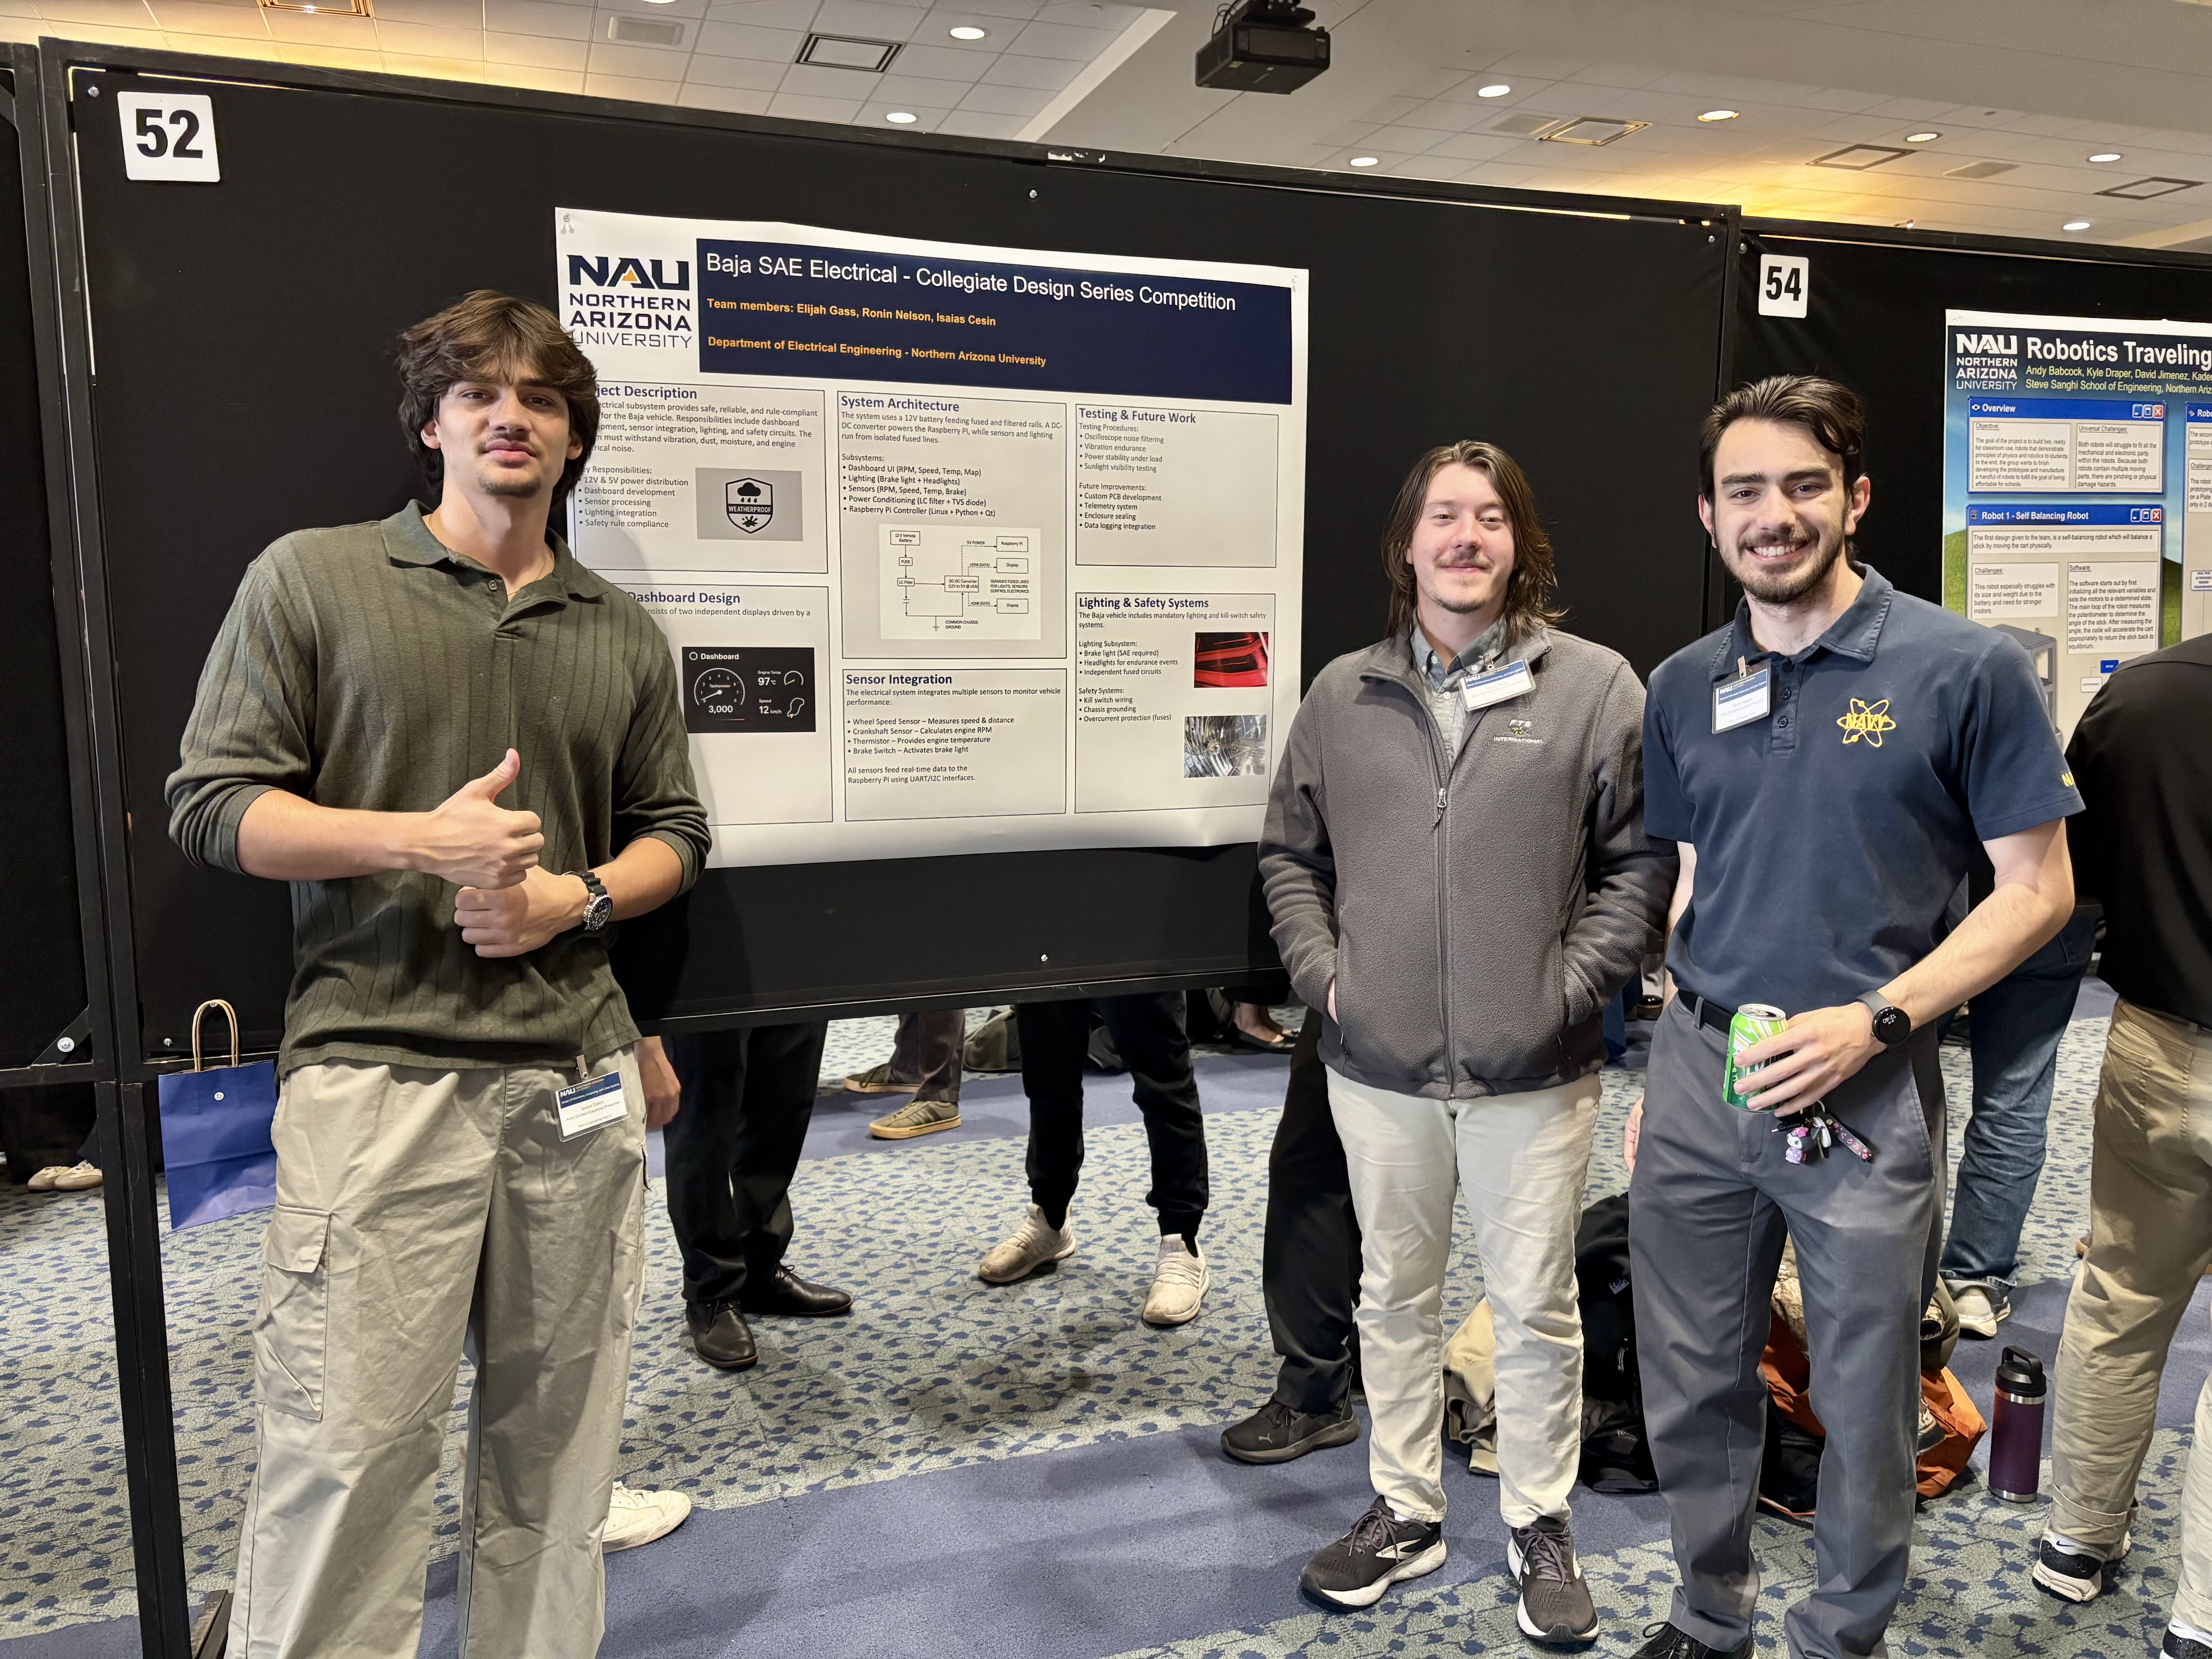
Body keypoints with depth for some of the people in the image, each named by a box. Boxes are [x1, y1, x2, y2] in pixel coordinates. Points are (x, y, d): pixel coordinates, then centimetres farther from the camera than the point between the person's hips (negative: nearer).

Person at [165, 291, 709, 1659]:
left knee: (556, 1438, 11)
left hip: (578, 1080, 4)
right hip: (378, 1071, -3)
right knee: (349, 1446, -2)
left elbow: (674, 832, 16)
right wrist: (418, 838, -14)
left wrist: (574, 898, -4)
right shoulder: (312, 580, 4)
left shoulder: (625, 635, 13)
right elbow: (212, 804, 0)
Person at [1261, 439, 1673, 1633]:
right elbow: (1289, 853, 12)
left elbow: (1642, 862, -1)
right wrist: (1323, 972, 0)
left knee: (1536, 1308, 11)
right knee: (1395, 1296, 17)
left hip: (1533, 1074, -2)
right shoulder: (1341, 696, 5)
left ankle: (1540, 1528, 33)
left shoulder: (1596, 687, -3)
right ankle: (1405, 1513, 36)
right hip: (1377, 1068, 3)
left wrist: (1571, 986, -8)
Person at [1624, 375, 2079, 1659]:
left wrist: (1874, 1022, -17)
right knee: (1691, 1386, 15)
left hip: (1865, 1095, -4)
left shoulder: (1967, 670, -8)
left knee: (1867, 1405, 12)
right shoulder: (1684, 688, 6)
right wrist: (1660, 1076, 11)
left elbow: (2037, 891, -6)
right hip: (1699, 1074, 4)